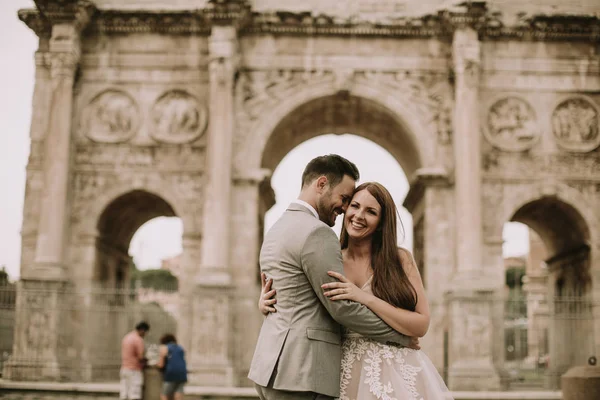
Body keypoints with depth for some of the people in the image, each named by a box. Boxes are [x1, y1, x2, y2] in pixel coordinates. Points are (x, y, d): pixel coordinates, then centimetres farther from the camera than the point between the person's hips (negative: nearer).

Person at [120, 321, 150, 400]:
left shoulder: (126, 337, 13)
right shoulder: (138, 340, -15)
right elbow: (141, 357, -18)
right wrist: (146, 360, 3)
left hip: (124, 368, 8)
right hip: (134, 370, -8)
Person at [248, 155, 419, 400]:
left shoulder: (277, 229, 16)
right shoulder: (316, 233, -14)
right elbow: (343, 307, -14)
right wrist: (400, 336, -3)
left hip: (273, 366, 10)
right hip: (301, 373, -10)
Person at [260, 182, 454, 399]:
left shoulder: (400, 259, -4)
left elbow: (421, 325, -11)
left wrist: (365, 298, -20)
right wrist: (267, 303, -9)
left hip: (395, 373, -2)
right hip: (347, 374, 2)